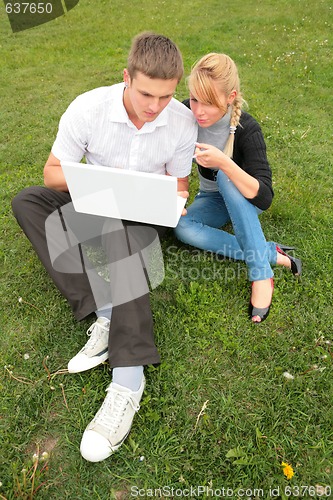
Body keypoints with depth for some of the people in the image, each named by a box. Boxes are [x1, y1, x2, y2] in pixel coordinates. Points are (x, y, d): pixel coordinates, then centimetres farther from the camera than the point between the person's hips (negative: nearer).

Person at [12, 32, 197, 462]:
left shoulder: (183, 123, -12)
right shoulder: (88, 108, -15)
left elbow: (177, 185, 2)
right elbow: (52, 172, -8)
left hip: (146, 215, -2)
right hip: (94, 207, 3)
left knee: (115, 231, -38)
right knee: (26, 201, -23)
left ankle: (129, 378, -40)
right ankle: (108, 316, -35)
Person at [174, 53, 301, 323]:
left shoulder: (247, 129, -28)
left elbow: (264, 198, -36)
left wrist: (223, 163, -49)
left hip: (246, 198, -3)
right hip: (212, 200, 4)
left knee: (225, 176, -38)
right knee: (183, 228, -29)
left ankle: (261, 272, -33)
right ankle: (273, 254, -22)